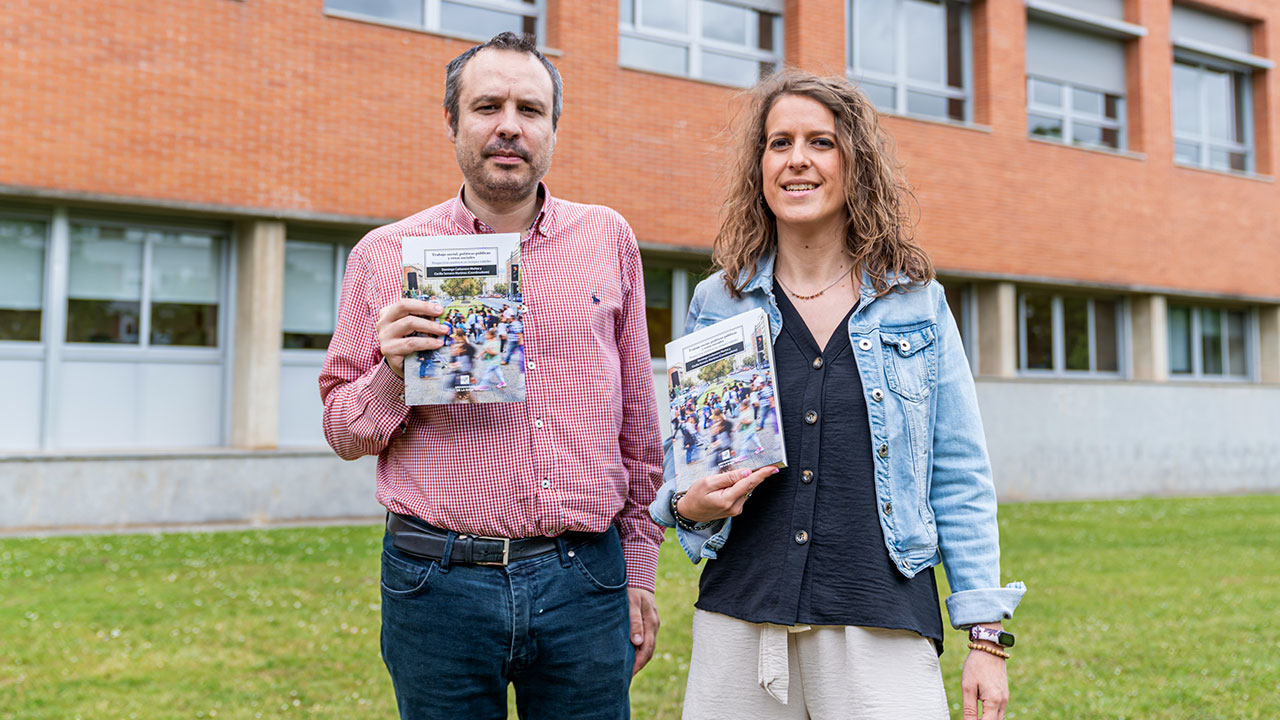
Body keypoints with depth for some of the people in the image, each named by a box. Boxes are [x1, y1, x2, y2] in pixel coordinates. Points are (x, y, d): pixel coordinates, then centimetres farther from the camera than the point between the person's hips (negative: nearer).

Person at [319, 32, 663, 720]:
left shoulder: (608, 239, 6)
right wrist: (393, 376, -15)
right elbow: (343, 432, 6)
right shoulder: (385, 255, 1)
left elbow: (638, 422, 11)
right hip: (439, 581, -1)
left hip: (586, 582, 1)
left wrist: (638, 571, 10)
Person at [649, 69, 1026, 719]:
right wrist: (689, 506, -8)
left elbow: (960, 480, 4)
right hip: (739, 624, 2)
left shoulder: (918, 305, 4)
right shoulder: (716, 303, 6)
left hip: (883, 630, -1)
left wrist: (986, 636, 0)